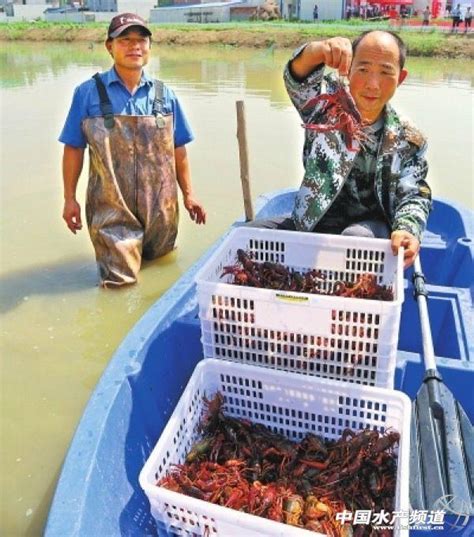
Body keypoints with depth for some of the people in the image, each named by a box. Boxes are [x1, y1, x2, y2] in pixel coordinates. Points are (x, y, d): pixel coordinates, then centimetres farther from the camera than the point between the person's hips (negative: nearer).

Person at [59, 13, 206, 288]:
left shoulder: (165, 95, 4)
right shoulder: (88, 93, -3)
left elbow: (178, 150, 8)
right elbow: (74, 148, 1)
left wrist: (189, 194, 6)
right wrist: (70, 198, 0)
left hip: (160, 207, 3)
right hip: (112, 208, -3)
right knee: (119, 280, 0)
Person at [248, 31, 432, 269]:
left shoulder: (409, 142, -1)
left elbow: (413, 195, -6)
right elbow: (299, 81, -23)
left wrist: (407, 229, -30)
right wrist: (319, 51, -48)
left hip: (369, 226, -1)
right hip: (314, 222, 2)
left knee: (356, 238, -37)